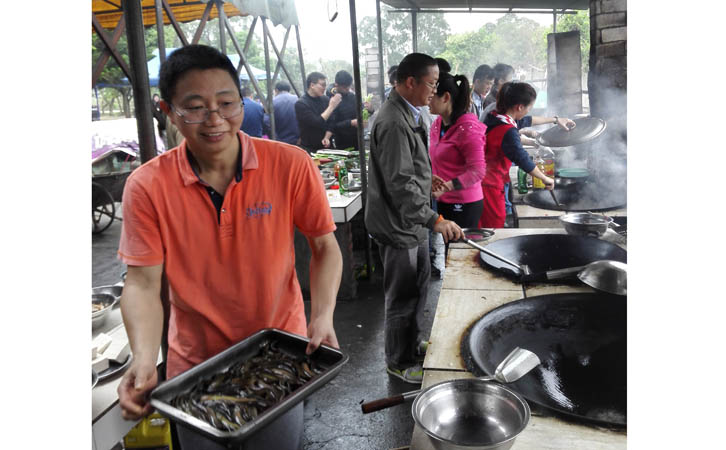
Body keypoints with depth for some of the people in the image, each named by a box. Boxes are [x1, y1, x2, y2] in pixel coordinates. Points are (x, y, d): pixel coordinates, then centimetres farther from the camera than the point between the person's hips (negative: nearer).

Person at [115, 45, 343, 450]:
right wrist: (145, 359, -24)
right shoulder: (147, 186, -13)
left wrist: (322, 317, -21)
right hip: (194, 366, 1)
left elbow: (325, 247, -7)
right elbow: (143, 283, -10)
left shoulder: (291, 166, -15)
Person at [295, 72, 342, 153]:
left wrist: (327, 137, -11)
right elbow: (316, 123, -22)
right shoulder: (300, 104, -12)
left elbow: (331, 123, 6)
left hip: (325, 146, 5)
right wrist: (331, 107, -17)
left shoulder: (325, 99, 5)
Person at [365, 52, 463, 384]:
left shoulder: (407, 114, 11)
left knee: (418, 286, 23)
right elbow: (401, 184, -30)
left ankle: (411, 345, 42)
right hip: (399, 224, -11)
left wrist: (427, 180, 23)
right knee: (403, 297, 4)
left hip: (413, 221, 11)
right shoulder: (394, 122, -24)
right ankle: (399, 363, 23)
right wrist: (435, 220, -32)